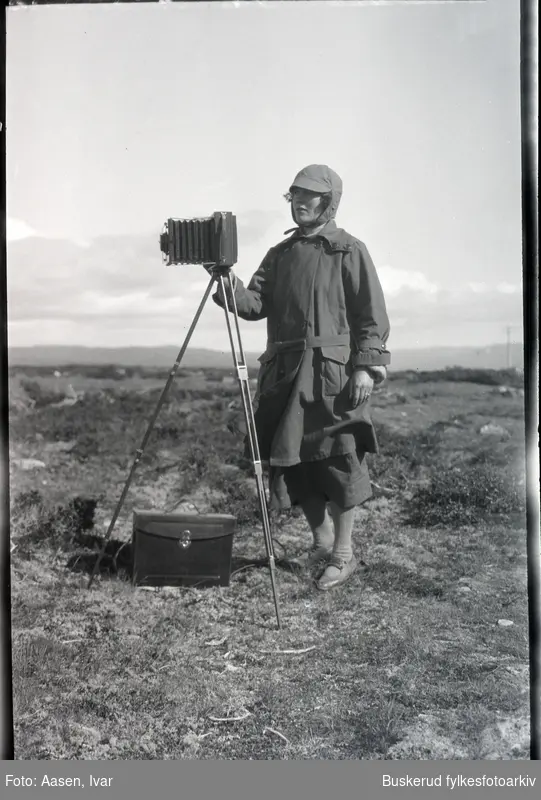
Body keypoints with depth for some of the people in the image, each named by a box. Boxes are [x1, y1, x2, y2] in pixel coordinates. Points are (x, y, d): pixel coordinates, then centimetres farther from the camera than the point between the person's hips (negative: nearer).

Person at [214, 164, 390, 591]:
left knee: (337, 460, -3)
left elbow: (372, 316, -4)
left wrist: (367, 366, -13)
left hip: (333, 371, -5)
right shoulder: (280, 253, 17)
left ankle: (343, 554, 10)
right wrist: (229, 283, -9)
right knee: (292, 459, 7)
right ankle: (322, 543, 24)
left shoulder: (350, 251, 1)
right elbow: (256, 304, 8)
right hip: (285, 372, 6)